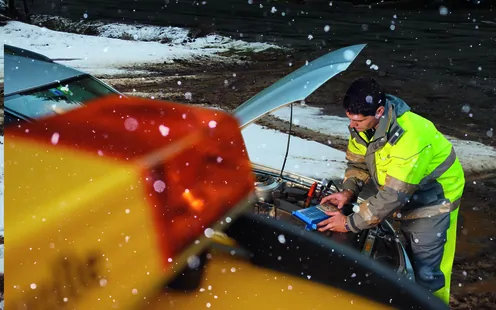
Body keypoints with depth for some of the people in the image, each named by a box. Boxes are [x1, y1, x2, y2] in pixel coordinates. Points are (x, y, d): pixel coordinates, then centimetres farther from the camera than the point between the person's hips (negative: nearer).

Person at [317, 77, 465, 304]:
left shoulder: (410, 137, -38)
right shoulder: (362, 126, -14)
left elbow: (394, 195, -37)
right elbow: (357, 163, 1)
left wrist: (349, 223, -33)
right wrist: (348, 191, -19)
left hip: (433, 198, -7)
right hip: (406, 200, 7)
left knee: (427, 271, -3)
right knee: (407, 259, 20)